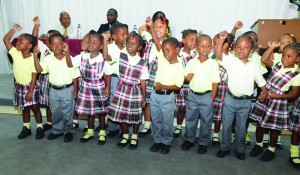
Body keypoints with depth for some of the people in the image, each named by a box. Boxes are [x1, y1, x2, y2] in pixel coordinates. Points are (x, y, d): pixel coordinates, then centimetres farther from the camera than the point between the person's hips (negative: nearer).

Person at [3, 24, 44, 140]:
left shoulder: (33, 59, -19)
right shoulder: (16, 54, -6)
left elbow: (34, 76, -18)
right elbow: (5, 39, -6)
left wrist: (30, 91, -20)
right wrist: (14, 29, -8)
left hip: (31, 86, -5)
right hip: (19, 86, 5)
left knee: (35, 108, 5)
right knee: (25, 108, 17)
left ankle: (40, 128, 20)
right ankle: (26, 128, 30)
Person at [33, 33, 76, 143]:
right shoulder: (48, 59, -2)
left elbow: (74, 76, -7)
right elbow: (39, 70, -12)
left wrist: (75, 90, -13)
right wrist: (35, 55, -18)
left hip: (67, 89, -3)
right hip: (54, 90, 3)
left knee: (67, 113, 8)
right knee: (55, 113, 16)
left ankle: (68, 131, 24)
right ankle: (57, 130, 34)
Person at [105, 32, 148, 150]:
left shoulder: (142, 63, -6)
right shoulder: (120, 57, -3)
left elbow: (143, 81, -3)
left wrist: (144, 96, 1)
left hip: (135, 92, -1)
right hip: (122, 90, 2)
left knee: (135, 116, 9)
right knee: (122, 114, 11)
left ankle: (134, 137, 31)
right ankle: (125, 136, 32)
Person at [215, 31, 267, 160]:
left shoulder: (253, 66, -2)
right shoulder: (231, 61, -6)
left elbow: (261, 81, 6)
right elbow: (218, 55, -19)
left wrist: (264, 93, -3)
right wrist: (222, 39, -27)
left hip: (245, 102, 1)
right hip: (230, 99, -1)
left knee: (241, 127, 15)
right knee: (226, 125, 10)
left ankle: (240, 149, 32)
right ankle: (224, 147, 28)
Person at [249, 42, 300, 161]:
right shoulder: (277, 65, 1)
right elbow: (264, 60, 0)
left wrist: (278, 96, -23)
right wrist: (272, 47, -3)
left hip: (279, 104, -4)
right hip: (265, 98, 4)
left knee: (274, 128, 10)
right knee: (259, 124, 12)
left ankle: (271, 150, 31)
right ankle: (258, 145, 34)